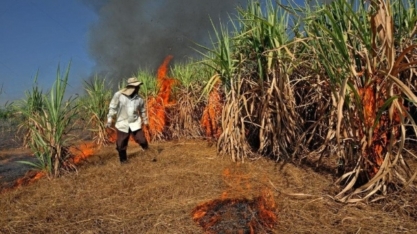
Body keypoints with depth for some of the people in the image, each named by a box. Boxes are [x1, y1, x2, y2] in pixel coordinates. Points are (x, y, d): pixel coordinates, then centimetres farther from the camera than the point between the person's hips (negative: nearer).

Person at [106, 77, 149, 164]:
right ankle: (123, 159, 27)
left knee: (141, 139, -7)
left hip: (135, 123, 1)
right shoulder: (118, 95, -13)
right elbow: (112, 108, -6)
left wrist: (145, 121, 20)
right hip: (122, 124, -1)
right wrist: (109, 120, -5)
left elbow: (143, 110, 13)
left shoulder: (139, 99, -3)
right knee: (121, 144, 5)